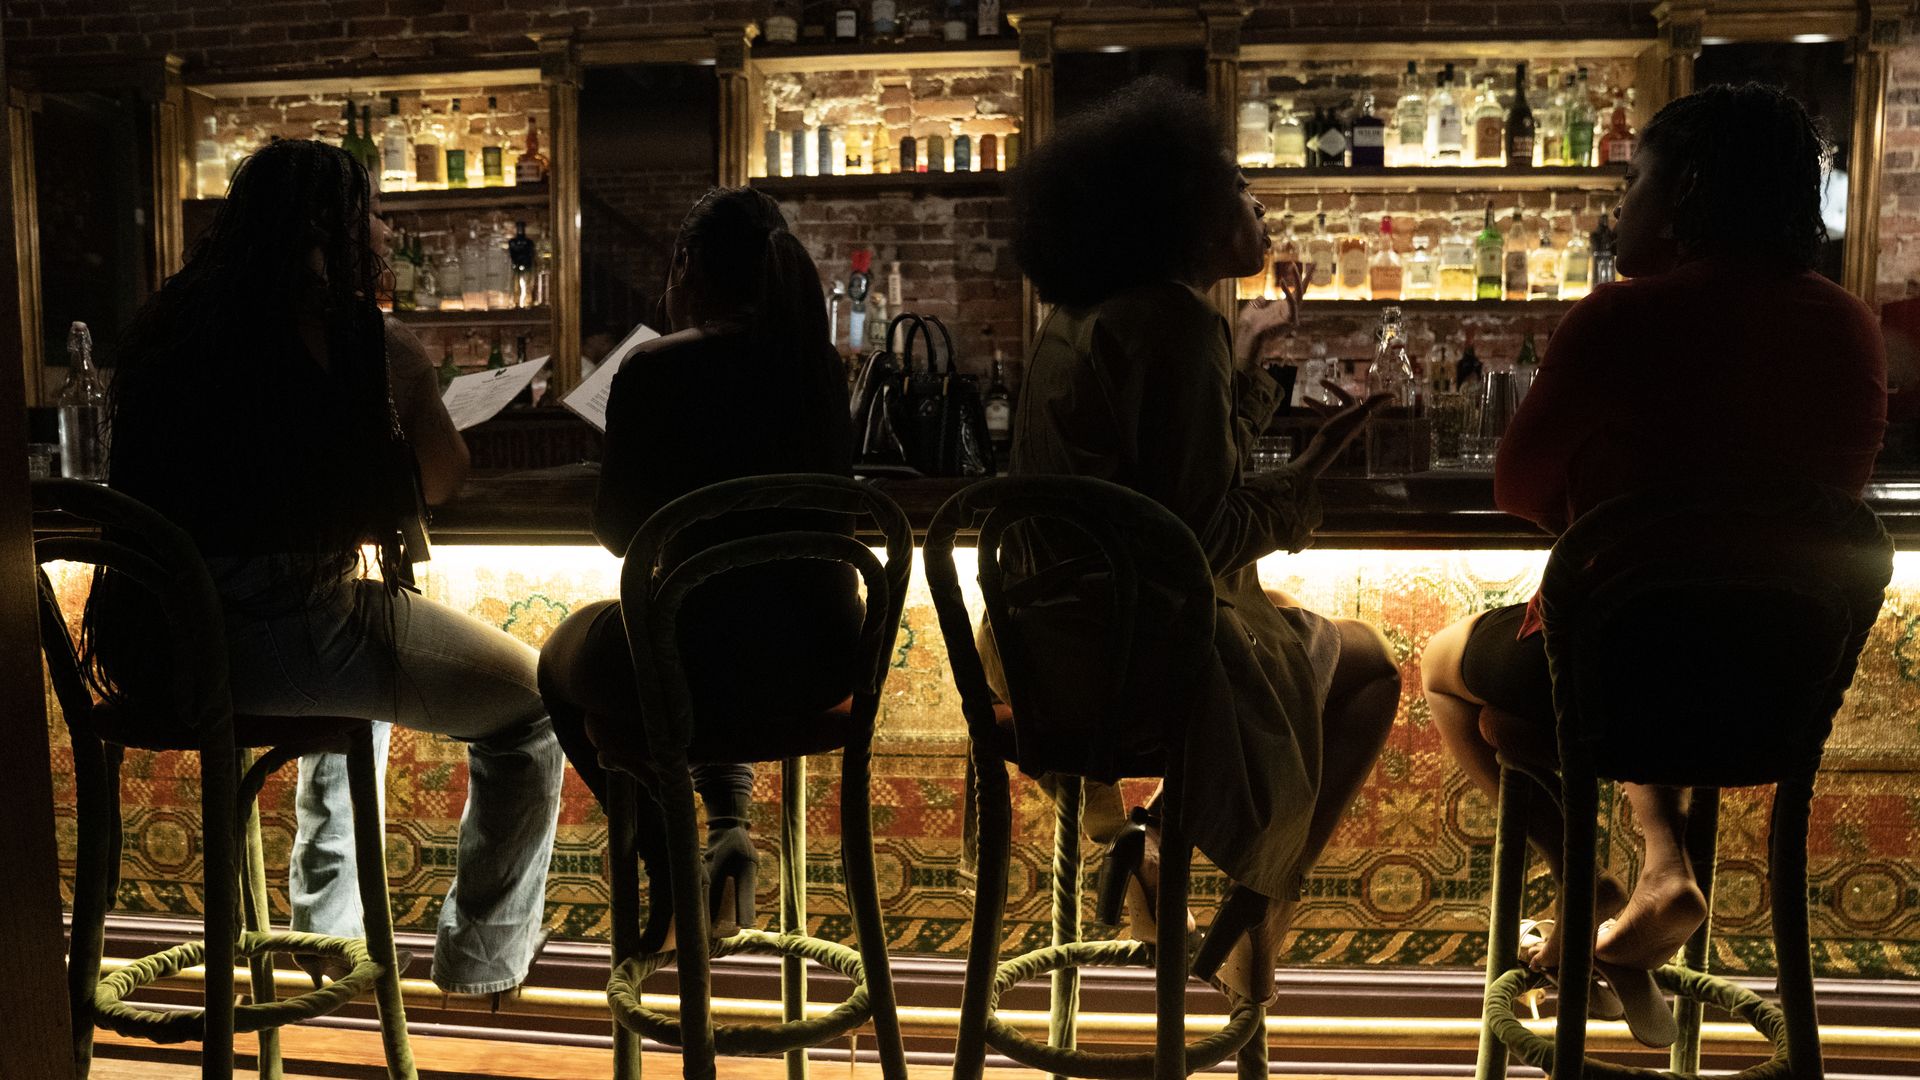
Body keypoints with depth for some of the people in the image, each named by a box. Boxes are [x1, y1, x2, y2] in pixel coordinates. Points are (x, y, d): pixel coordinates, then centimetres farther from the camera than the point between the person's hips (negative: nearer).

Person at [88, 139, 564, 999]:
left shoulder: (164, 322, 11)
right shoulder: (348, 333, -6)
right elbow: (439, 477, 3)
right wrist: (408, 373, 13)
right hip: (280, 631, -8)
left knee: (351, 675, 40)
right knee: (534, 705, 12)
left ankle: (329, 932, 50)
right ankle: (481, 956, 22)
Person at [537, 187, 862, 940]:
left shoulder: (655, 371, -12)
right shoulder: (819, 365, 3)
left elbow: (619, 533, -3)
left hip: (706, 665, -5)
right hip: (823, 660, 5)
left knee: (562, 660, 29)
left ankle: (668, 866, 23)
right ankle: (728, 827, 24)